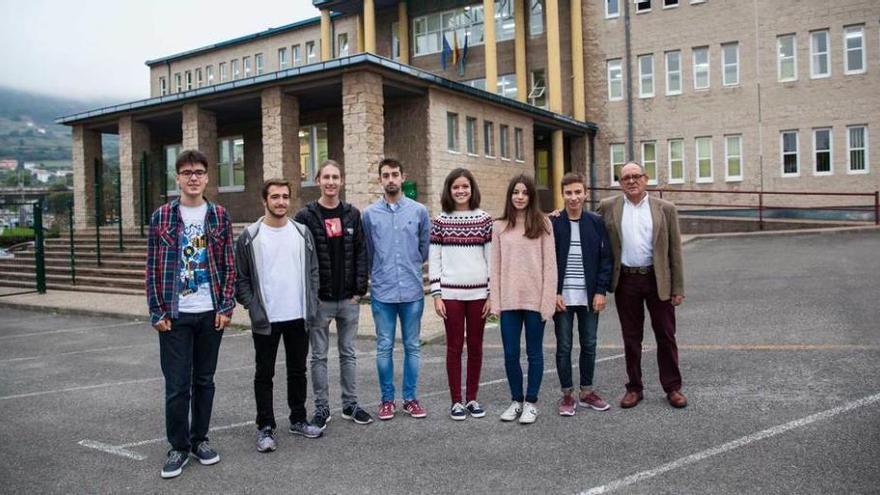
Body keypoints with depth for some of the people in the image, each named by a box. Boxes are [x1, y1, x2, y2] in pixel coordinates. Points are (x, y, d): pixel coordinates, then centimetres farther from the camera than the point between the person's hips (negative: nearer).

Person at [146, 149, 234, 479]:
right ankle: (178, 447, 17)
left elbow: (228, 265, 4)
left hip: (211, 313, 1)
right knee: (177, 385, 2)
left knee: (204, 380, 12)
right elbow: (153, 268, 0)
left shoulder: (219, 216, 3)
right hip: (175, 315, -1)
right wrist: (157, 312, -5)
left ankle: (200, 439, 26)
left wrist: (226, 307, -3)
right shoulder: (162, 217, 0)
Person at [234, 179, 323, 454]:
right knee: (264, 374, 5)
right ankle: (265, 428, 16)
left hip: (298, 317, 3)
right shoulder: (250, 237, -4)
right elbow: (240, 278, -2)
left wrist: (311, 305, 1)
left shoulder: (302, 233, 5)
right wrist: (252, 307, -10)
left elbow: (313, 271, 8)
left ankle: (298, 420, 28)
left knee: (298, 371, 14)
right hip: (265, 320, -3)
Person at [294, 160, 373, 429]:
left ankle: (350, 404, 24)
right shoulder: (306, 216, -5)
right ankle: (322, 408, 19)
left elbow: (361, 254, 4)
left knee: (348, 353, 13)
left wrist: (360, 289, -2)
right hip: (319, 299, -3)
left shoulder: (353, 214, 4)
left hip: (348, 298, 3)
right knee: (319, 356, 8)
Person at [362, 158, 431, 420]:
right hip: (382, 292, 0)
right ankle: (387, 398, 19)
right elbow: (367, 252, 10)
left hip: (412, 291, 1)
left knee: (412, 347, 8)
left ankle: (410, 398, 20)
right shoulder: (370, 213, 0)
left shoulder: (419, 211, 1)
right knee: (385, 347, 6)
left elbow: (425, 247, 10)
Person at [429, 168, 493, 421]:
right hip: (450, 293, -1)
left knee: (475, 346, 9)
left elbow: (491, 258, 3)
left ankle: (472, 398, 21)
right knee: (454, 346, 5)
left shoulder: (484, 219, 3)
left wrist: (492, 293, -1)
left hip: (478, 293, 1)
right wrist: (436, 294, -4)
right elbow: (434, 260, 1)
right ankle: (456, 401, 16)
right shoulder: (440, 221, 1)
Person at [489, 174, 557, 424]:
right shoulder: (499, 226, 6)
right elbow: (495, 265, 5)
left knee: (534, 352, 8)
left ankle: (531, 402, 20)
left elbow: (549, 263, -3)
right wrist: (495, 300, 0)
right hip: (508, 299, 2)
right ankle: (516, 400, 24)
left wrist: (548, 299, -8)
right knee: (510, 353, 7)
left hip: (535, 298, -2)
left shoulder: (542, 223, 0)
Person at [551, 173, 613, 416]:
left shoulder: (596, 222, 4)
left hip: (589, 296, 2)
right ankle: (567, 394, 17)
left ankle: (587, 392, 25)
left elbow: (605, 258, 4)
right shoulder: (553, 224, -1)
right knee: (564, 347, 5)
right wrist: (554, 292, -9)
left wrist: (601, 291, -4)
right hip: (562, 296, -2)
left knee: (589, 345, 11)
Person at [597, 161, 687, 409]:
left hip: (658, 280, 0)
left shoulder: (665, 208, 1)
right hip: (626, 280, 1)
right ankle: (634, 388, 21)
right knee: (631, 338, 9)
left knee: (666, 336, 7)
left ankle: (672, 387, 19)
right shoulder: (608, 207, 2)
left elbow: (675, 250, 1)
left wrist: (678, 288, -2)